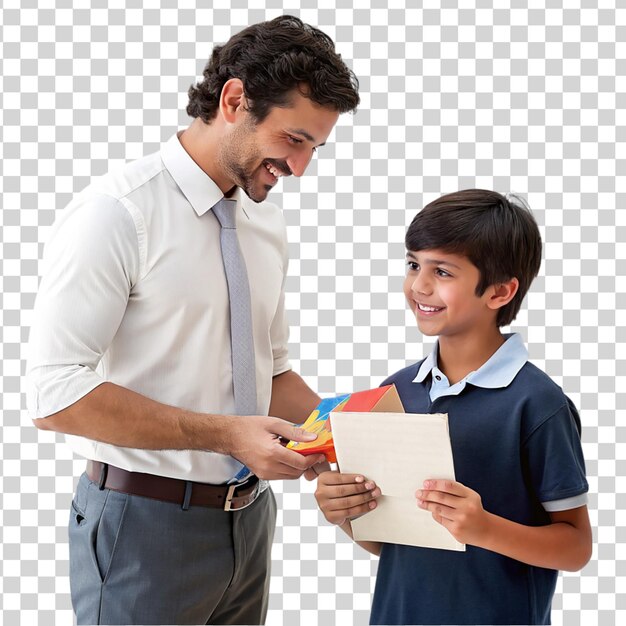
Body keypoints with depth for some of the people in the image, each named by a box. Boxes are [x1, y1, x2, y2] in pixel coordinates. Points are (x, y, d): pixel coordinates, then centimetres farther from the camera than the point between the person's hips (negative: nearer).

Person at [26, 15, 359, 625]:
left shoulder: (267, 224, 8)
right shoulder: (116, 213, -15)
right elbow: (56, 393, -21)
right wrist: (226, 434, -23)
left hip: (248, 520, 7)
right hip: (146, 524, -7)